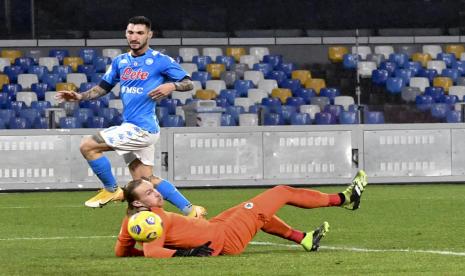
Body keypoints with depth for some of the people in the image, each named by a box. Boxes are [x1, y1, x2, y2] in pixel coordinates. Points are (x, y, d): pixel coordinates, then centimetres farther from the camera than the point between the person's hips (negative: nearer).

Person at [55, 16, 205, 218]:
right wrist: (79, 97, 3)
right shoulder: (120, 61, 12)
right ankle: (190, 210, 16)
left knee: (88, 146, -12)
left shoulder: (160, 60, -7)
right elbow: (103, 87, 18)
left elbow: (188, 83, -4)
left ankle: (111, 190, 4)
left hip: (142, 128, -8)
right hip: (131, 127, 8)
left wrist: (171, 86, -25)